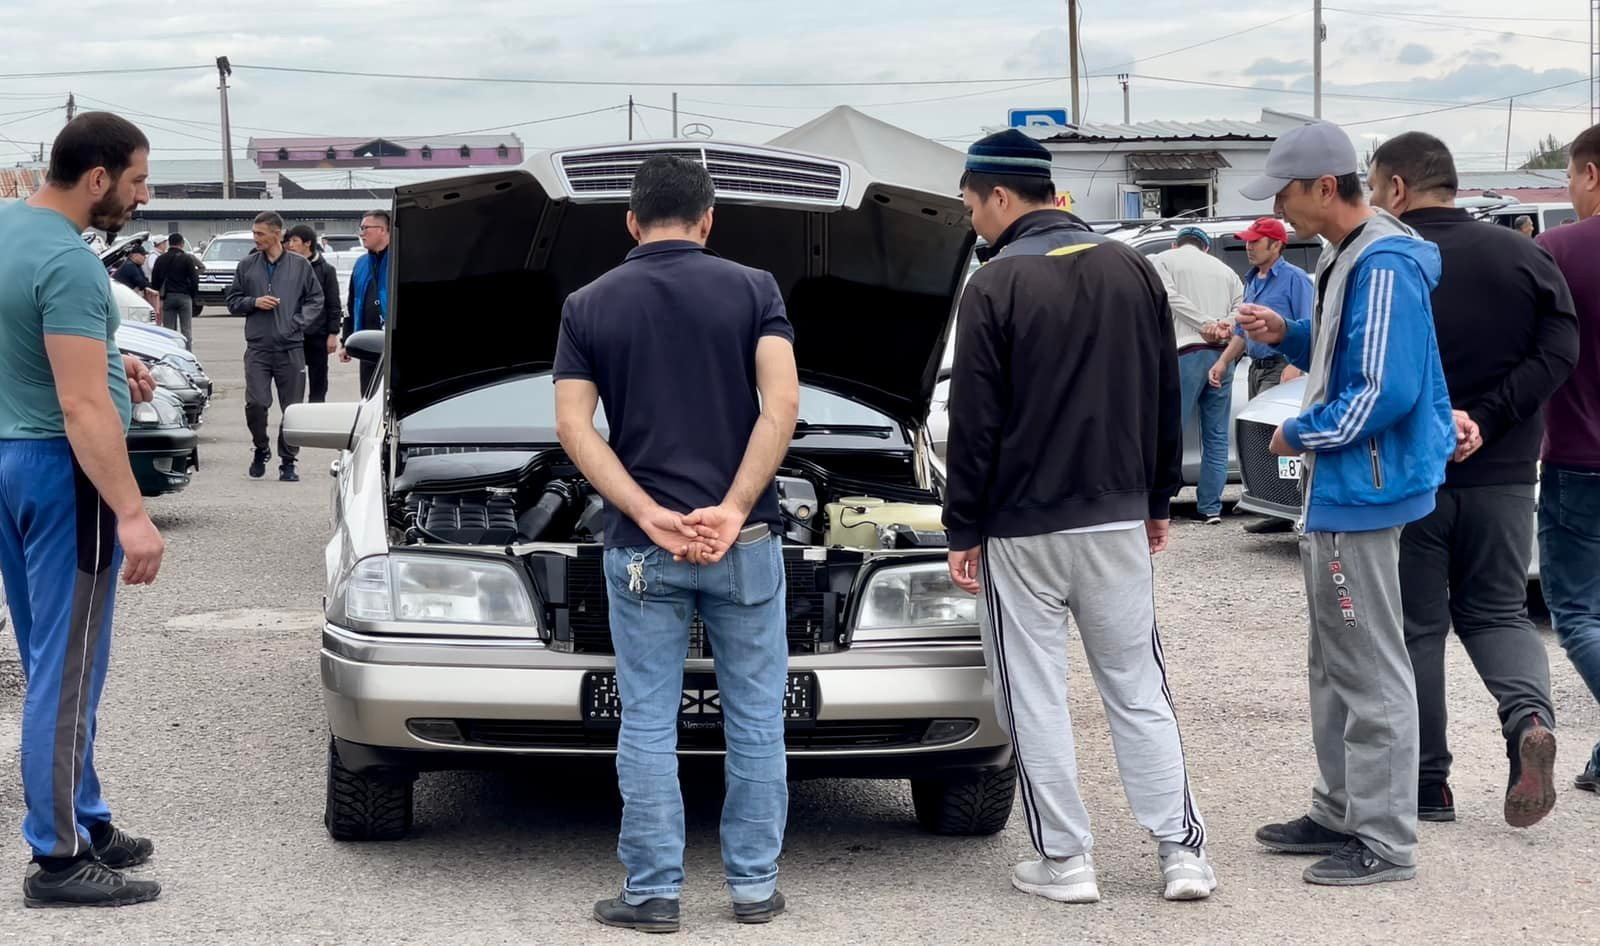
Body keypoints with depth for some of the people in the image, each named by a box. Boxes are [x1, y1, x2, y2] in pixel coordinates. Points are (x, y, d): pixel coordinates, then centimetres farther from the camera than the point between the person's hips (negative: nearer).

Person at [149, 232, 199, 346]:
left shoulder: (161, 259, 7)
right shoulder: (187, 259, -3)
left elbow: (155, 280, 9)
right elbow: (194, 280, -4)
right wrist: (194, 296, 6)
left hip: (167, 297, 2)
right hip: (184, 297, -2)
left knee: (168, 329, 5)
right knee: (186, 329, 1)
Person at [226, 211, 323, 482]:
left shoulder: (300, 265, 4)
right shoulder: (247, 266, 8)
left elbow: (316, 300, 9)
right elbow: (233, 301, 14)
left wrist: (298, 322, -6)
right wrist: (254, 302, -5)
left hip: (291, 348, 0)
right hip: (257, 348, 1)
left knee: (292, 409, 2)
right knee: (256, 403, -10)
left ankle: (288, 462, 13)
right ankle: (261, 449, 15)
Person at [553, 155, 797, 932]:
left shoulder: (588, 305, 4)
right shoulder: (753, 290, 0)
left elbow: (574, 427, -5)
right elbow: (781, 404, -13)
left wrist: (650, 516, -11)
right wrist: (734, 509, -15)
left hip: (640, 547, 1)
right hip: (745, 541, 0)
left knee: (647, 724, 6)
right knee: (755, 718, 11)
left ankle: (652, 893, 9)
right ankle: (754, 885, 15)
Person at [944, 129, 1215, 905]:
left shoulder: (996, 285, -12)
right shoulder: (1132, 270, 6)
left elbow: (974, 422, -11)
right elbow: (1166, 399, 11)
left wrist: (963, 530, -4)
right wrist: (1158, 499, 19)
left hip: (1022, 528, -5)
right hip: (1118, 519, 5)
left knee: (1034, 696, 4)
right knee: (1138, 686, 10)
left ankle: (1063, 860, 7)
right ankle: (1181, 850, 8)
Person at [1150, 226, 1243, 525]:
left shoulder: (1162, 261, 9)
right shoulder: (1224, 269, 23)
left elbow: (1172, 298, -8)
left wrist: (1206, 324, -8)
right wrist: (1224, 328, -4)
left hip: (1187, 353, -5)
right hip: (1222, 356, 5)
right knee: (1216, 437, 6)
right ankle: (1210, 507, 5)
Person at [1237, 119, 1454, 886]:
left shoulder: (1385, 268, -21)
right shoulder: (1344, 259, 11)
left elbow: (1388, 392, -26)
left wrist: (1302, 434, -15)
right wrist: (1288, 337, 5)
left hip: (1362, 493, -11)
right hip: (1336, 491, 11)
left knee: (1371, 671, -4)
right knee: (1334, 666, 18)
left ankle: (1385, 843, 4)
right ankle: (1341, 813, 29)